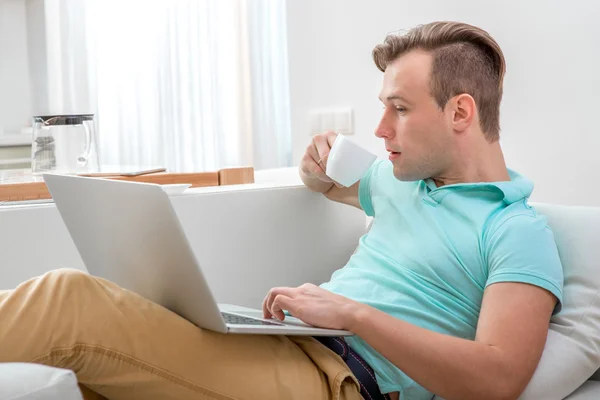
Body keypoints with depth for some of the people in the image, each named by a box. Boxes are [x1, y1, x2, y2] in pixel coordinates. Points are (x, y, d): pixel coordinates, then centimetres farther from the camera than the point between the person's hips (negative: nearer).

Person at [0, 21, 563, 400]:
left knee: (72, 299, -22)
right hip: (282, 350, 8)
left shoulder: (519, 231, -3)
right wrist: (319, 176, 18)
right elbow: (339, 187, 44)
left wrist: (352, 312, -18)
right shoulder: (397, 177, 21)